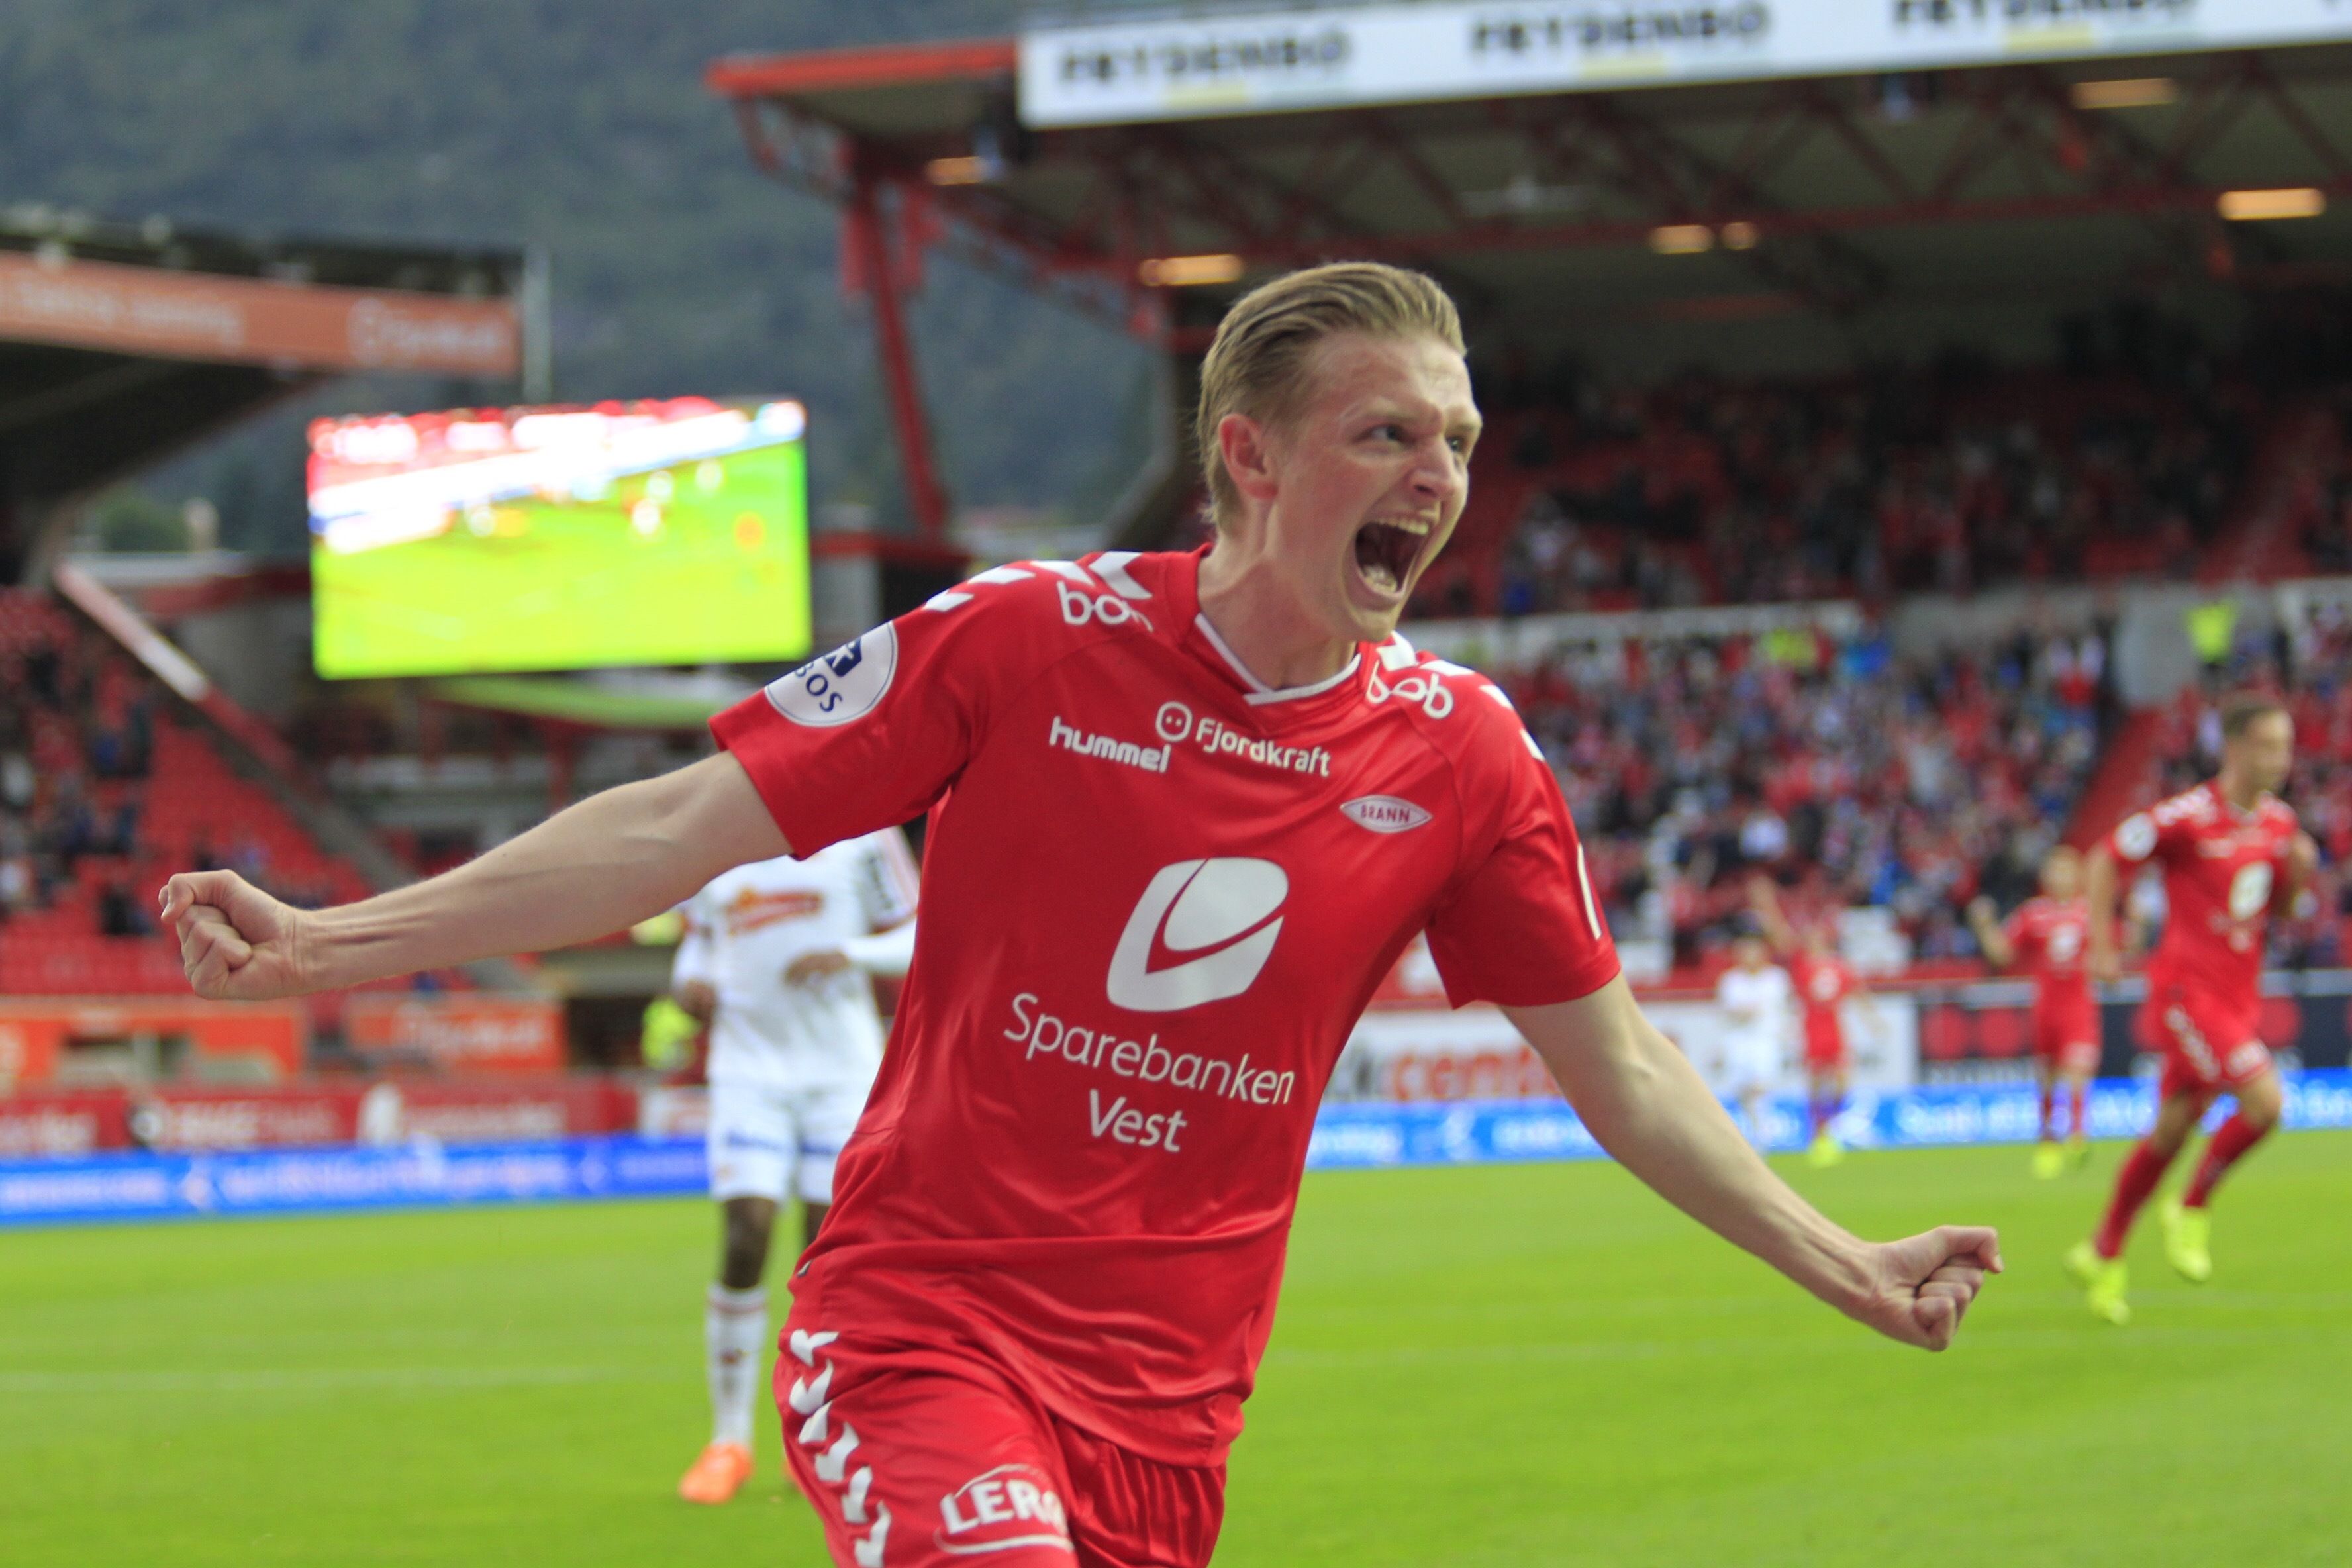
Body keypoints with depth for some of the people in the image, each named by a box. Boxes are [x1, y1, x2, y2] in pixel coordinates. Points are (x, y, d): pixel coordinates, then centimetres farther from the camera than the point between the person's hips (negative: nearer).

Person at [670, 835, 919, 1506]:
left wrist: (849, 954, -16)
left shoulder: (860, 835, -1)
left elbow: (915, 937, 3)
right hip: (750, 1067, 1)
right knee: (745, 1240, -11)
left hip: (842, 1069, -1)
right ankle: (729, 1439, 0)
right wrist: (689, 983, -2)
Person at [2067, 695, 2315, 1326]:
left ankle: (2103, 1254, 23)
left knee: (2171, 1131, 11)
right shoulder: (2188, 817, -14)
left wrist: (2296, 873, -3)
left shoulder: (2278, 822, 7)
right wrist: (2103, 945, -8)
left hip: (2237, 997, 7)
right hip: (2187, 989, -7)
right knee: (2265, 1100, -20)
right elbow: (2107, 859, -5)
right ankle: (2192, 1212, 0)